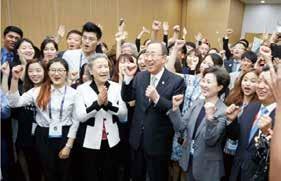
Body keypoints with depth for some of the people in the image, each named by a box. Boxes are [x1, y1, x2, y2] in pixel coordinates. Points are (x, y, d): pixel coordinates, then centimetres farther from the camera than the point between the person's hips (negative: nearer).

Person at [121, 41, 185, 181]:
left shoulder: (176, 81, -15)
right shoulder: (140, 76, 0)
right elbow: (126, 98, 1)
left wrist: (157, 98, -33)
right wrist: (128, 77, -13)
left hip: (158, 142, -4)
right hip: (137, 139, 5)